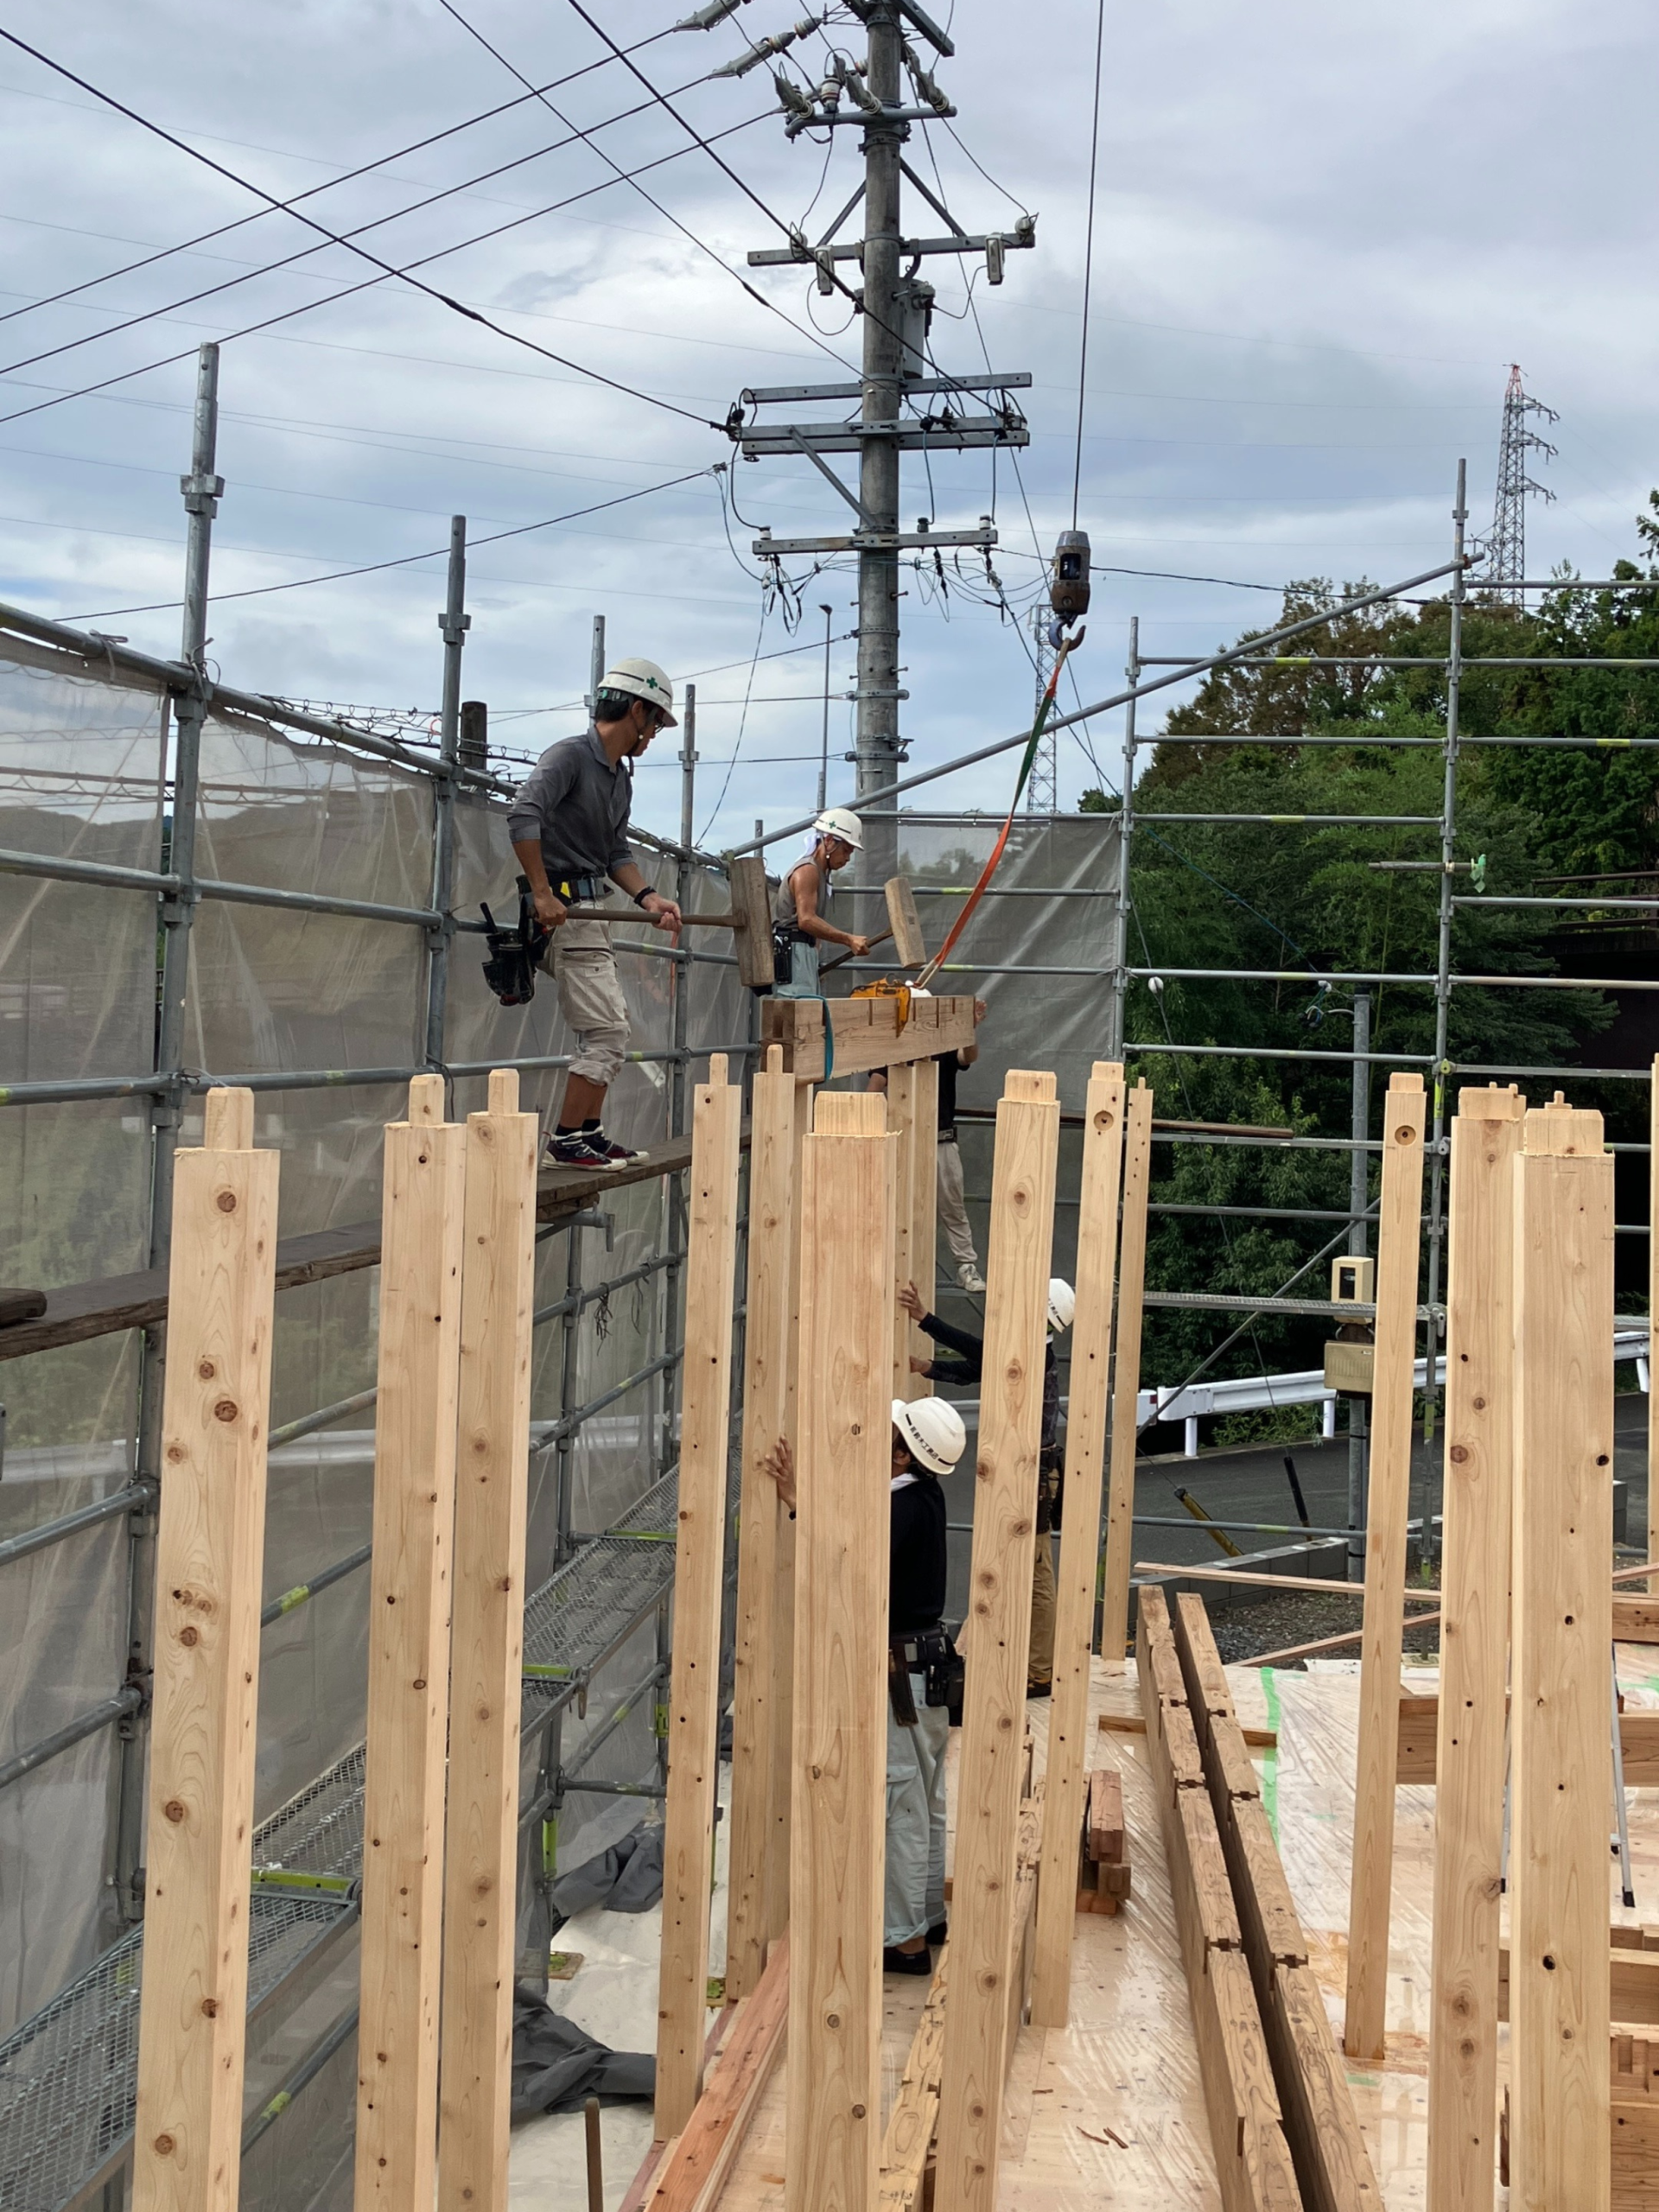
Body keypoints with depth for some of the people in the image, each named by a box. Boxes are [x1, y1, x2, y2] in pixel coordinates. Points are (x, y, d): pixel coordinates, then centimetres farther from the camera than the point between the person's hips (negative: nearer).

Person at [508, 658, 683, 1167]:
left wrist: (647, 898, 1)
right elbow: (523, 815, -24)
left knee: (608, 1027, 15)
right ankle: (566, 1140, -6)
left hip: (592, 907, 10)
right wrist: (542, 893, -27)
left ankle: (591, 1134, 22)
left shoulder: (621, 778, 17)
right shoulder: (570, 755, -12)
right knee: (606, 1030, -11)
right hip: (564, 909, -10)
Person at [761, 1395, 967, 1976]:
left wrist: (798, 1500, -41)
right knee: (925, 1800, 19)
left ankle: (905, 1939, 5)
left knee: (899, 1802, -2)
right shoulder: (924, 1493, 6)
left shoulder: (905, 1507, -23)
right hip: (927, 1661, 10)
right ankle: (928, 1916, 31)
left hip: (899, 1668, -10)